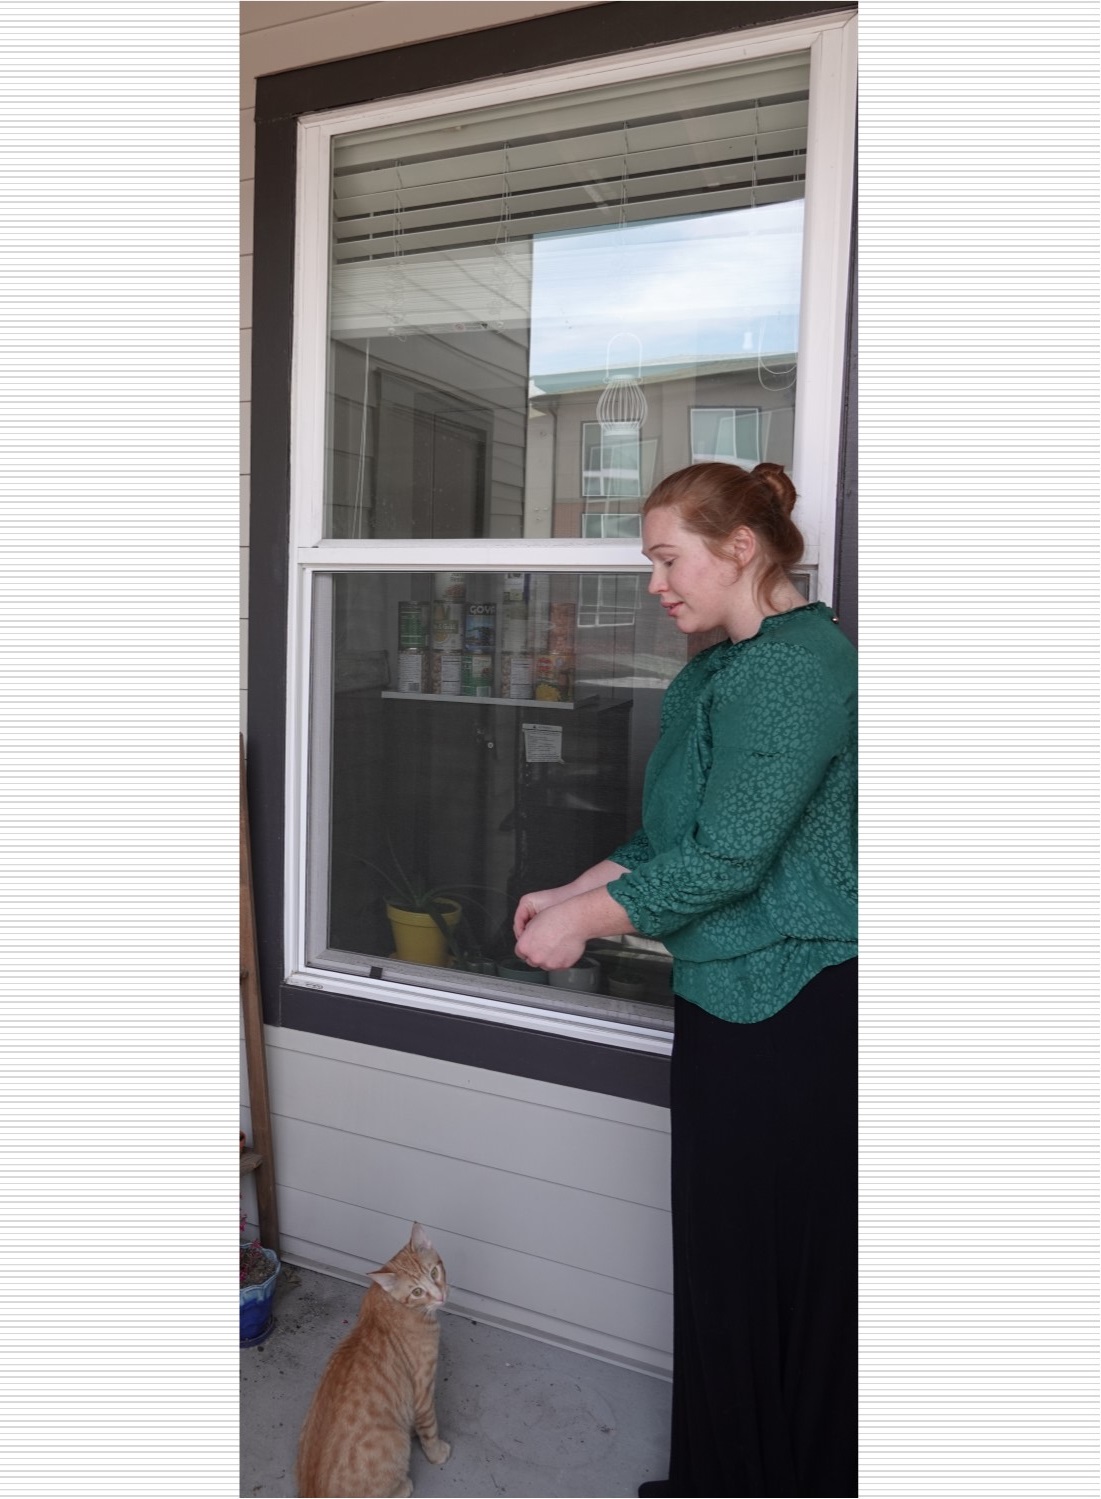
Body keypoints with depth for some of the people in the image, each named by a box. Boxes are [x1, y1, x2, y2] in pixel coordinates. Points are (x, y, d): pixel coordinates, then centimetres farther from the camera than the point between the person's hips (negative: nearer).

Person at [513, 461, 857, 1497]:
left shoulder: (795, 664, -18)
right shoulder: (716, 674, 13)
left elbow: (728, 856, -23)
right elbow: (672, 832, 17)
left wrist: (583, 922, -13)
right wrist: (574, 892, 7)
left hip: (788, 1011, -10)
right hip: (731, 996, 10)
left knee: (768, 1265, 6)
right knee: (721, 1250, 20)